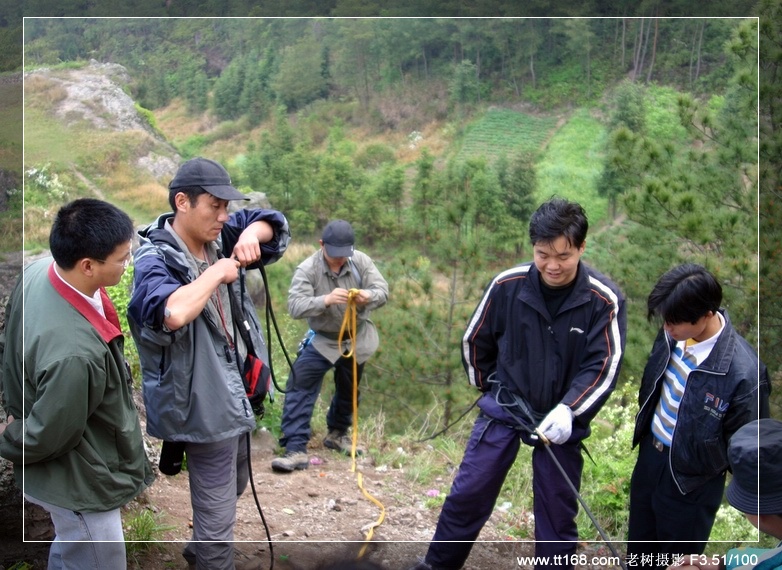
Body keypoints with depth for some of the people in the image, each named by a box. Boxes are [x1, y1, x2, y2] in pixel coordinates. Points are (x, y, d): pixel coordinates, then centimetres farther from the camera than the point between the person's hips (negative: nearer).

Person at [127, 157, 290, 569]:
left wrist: (253, 232, -12)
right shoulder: (155, 259, -22)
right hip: (206, 404, -9)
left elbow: (274, 223, 11)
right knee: (217, 514, 3)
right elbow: (173, 313, -44)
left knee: (234, 486, 30)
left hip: (235, 392, 9)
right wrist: (217, 273, -28)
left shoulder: (217, 238, 0)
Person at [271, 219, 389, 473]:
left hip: (357, 337, 3)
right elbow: (295, 305, -34)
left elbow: (383, 290, -21)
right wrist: (326, 300, -52)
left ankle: (337, 434, 42)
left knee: (348, 389, 18)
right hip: (323, 338, -3)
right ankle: (296, 449, -17)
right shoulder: (307, 269, -22)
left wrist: (369, 296, -46)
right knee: (299, 386, -18)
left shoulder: (361, 261, -15)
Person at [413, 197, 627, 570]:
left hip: (561, 421, -1)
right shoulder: (508, 285, -11)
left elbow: (604, 366, -14)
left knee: (558, 509, 9)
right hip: (503, 409, 1)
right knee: (468, 492, 5)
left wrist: (568, 409, -27)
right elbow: (475, 340, 4)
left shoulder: (604, 300, -15)